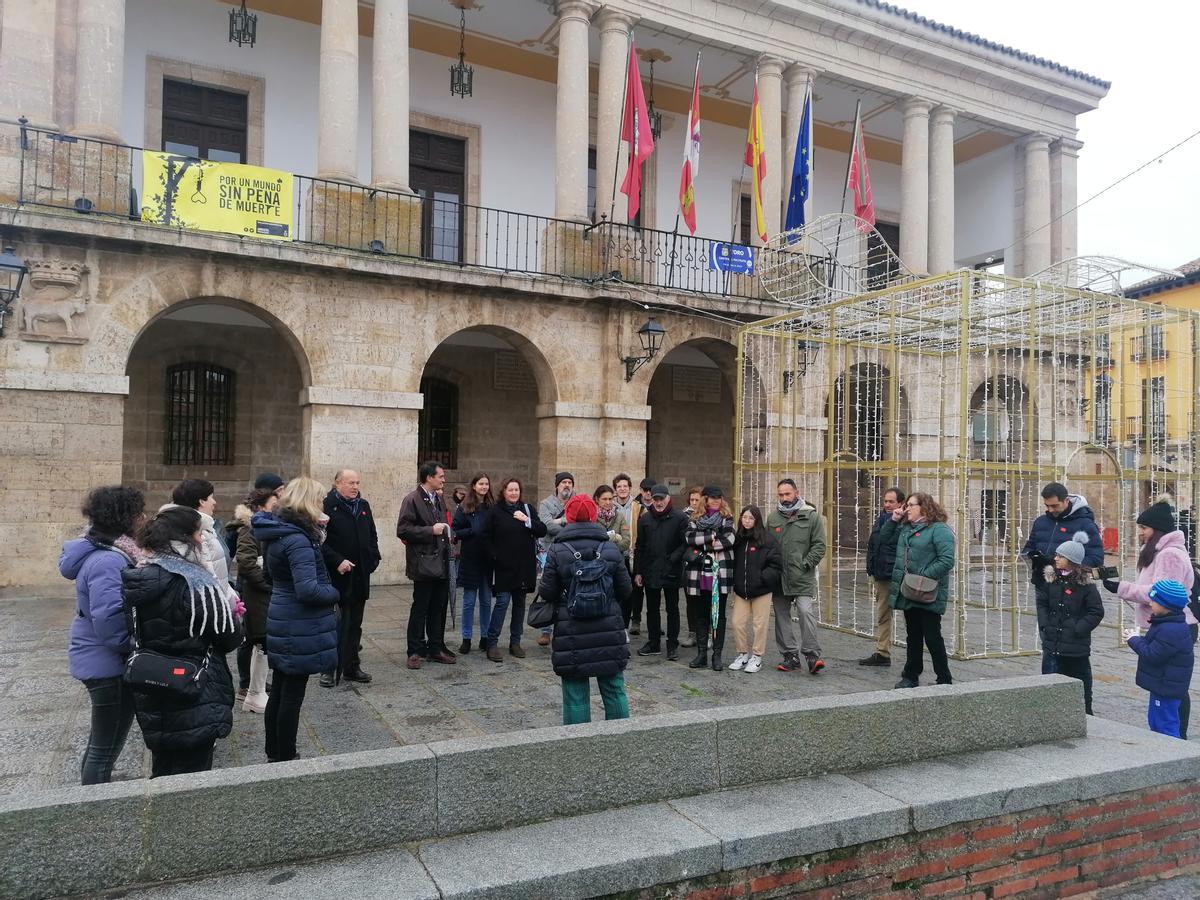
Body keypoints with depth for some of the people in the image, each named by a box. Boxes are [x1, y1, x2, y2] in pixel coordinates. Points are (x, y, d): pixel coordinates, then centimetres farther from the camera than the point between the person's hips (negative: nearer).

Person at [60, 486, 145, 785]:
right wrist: (134, 645, -16)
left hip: (98, 659, 10)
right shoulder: (109, 562, -26)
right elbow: (109, 620, -30)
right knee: (107, 746, 3)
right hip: (109, 663, -10)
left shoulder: (100, 552, 7)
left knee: (102, 738, 25)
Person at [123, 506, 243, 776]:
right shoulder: (196, 582, -20)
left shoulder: (139, 579, 2)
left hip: (151, 698, 7)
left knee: (163, 771, 22)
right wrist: (232, 615, 5)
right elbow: (230, 638, -17)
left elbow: (137, 634, 12)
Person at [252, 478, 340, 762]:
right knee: (292, 696, 3)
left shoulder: (277, 532, 6)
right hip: (300, 629, -9)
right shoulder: (298, 540, -23)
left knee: (279, 692, 18)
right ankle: (285, 758, 14)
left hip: (282, 624, 9)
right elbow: (308, 589, -30)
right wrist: (335, 593, -12)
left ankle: (274, 754, 31)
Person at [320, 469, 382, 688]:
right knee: (335, 624, -1)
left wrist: (373, 558, 7)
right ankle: (329, 669, 11)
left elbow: (372, 536, 20)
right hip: (337, 576, -6)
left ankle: (351, 667, 22)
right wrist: (337, 561, -19)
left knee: (355, 624, 13)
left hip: (360, 575, 6)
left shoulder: (363, 506, 12)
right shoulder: (327, 506, -9)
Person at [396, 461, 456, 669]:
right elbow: (402, 530, -17)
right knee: (420, 608, 2)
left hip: (441, 563, 7)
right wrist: (431, 531, -18)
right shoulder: (412, 499, -10)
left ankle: (436, 648, 21)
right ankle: (415, 652, 12)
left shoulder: (438, 499, 14)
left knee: (438, 608, 11)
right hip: (424, 564, -7)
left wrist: (445, 533, 10)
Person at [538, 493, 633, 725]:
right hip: (609, 631, 2)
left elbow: (547, 593, -7)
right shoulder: (610, 548, -1)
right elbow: (625, 590, 3)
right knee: (614, 690, 14)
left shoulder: (557, 551, -8)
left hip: (571, 633, -2)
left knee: (575, 694, 6)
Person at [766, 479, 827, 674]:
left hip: (803, 577, -4)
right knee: (781, 616, 8)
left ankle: (812, 655, -7)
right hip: (779, 577, 5)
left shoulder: (811, 515, -1)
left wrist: (806, 564, -9)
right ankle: (790, 656, 18)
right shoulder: (773, 517, 10)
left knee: (806, 612, -15)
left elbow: (819, 545, -2)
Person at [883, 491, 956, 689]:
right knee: (913, 636, 15)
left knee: (932, 637, 0)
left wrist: (923, 576, -24)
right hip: (908, 594, 8)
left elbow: (947, 561, -20)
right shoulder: (906, 528, 13)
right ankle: (911, 676, 24)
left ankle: (944, 680, 13)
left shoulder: (939, 529, -12)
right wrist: (894, 519, 9)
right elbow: (886, 537, 25)